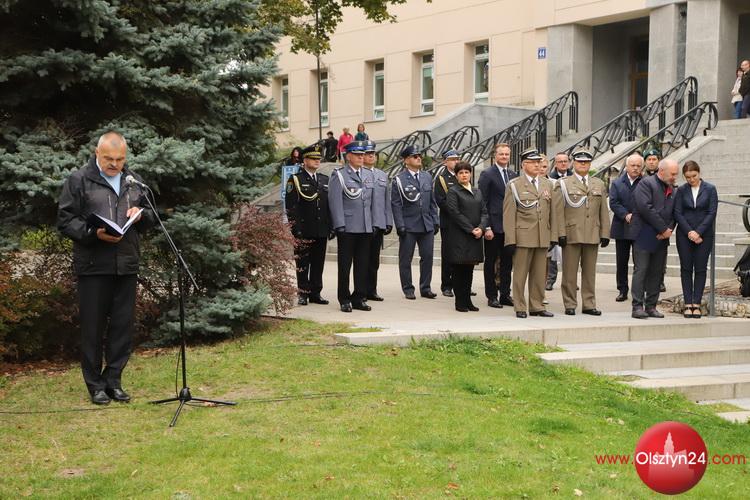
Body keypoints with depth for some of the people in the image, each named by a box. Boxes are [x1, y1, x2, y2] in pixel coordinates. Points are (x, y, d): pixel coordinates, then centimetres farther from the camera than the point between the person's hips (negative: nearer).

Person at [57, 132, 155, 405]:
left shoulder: (134, 181, 13)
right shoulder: (79, 180, -1)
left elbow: (151, 217, 21)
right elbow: (65, 220, -4)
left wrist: (141, 214, -3)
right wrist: (94, 233, -18)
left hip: (126, 265, 4)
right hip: (93, 266, -4)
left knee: (123, 325, 7)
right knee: (93, 326, 2)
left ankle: (113, 380, 18)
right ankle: (95, 384, 12)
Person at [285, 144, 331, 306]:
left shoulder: (325, 180, 15)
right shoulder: (295, 180, -1)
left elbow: (330, 204, 18)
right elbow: (291, 206, -6)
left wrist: (331, 226, 11)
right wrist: (295, 228, -12)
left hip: (322, 231, 5)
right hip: (303, 231, -5)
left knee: (318, 263, 8)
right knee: (302, 263, 0)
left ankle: (315, 293, 16)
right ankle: (302, 294, 8)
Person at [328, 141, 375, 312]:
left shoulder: (369, 175, 15)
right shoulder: (338, 175, -3)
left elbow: (372, 200, 17)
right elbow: (335, 202, -8)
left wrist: (373, 223, 12)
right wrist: (340, 225, -13)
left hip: (366, 228, 5)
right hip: (347, 228, -5)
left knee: (363, 265, 7)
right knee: (345, 265, 1)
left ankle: (359, 298, 15)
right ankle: (344, 300, 8)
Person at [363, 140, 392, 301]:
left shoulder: (383, 176, 16)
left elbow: (387, 201, 17)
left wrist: (389, 222, 10)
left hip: (378, 225, 6)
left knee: (374, 261, 10)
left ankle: (371, 291, 17)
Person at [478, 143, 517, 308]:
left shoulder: (513, 175, 12)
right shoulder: (487, 174, -5)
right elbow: (482, 202, -8)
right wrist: (487, 227, -14)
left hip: (510, 225, 5)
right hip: (494, 225, -5)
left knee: (507, 261, 9)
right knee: (491, 262, 3)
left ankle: (505, 294, 18)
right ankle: (492, 296, 9)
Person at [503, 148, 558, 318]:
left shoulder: (547, 184, 14)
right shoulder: (514, 185, 0)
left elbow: (552, 212, 14)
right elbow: (509, 214, -4)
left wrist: (554, 236, 7)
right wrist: (510, 240, -9)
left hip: (543, 238, 4)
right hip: (523, 237, -4)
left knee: (540, 274, 8)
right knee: (520, 273, 0)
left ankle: (537, 306, 17)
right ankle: (519, 307, 7)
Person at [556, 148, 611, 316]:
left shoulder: (599, 184, 15)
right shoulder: (564, 184, 4)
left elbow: (604, 211, 13)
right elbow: (559, 211, -2)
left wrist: (605, 234, 6)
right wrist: (561, 233, -10)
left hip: (593, 236, 3)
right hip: (571, 235, -3)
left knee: (590, 271, 7)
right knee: (570, 272, 0)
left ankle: (589, 304, 13)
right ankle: (570, 305, 6)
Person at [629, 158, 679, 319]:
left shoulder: (672, 189, 16)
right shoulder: (646, 184, -7)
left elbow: (674, 212, 16)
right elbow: (645, 208, -18)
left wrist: (669, 229, -5)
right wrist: (663, 229, -15)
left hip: (661, 238, 7)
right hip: (644, 236, -7)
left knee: (657, 273, 7)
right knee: (640, 271, -6)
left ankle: (651, 306, 12)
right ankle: (638, 307, -5)